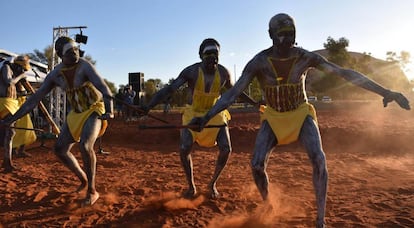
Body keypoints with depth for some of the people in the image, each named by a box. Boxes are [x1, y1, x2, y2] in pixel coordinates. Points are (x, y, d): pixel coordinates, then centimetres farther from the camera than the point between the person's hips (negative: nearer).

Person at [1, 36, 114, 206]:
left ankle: (92, 191, -12)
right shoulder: (55, 74, -4)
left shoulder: (84, 66, -19)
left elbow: (103, 87, -33)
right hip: (76, 113, 6)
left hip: (94, 110, -6)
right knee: (60, 149, 3)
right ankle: (83, 179, 24)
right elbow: (35, 98, 1)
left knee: (85, 146, -27)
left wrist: (109, 110, -50)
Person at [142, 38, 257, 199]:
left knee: (226, 149, -13)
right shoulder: (191, 71, -21)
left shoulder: (223, 72, -11)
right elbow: (169, 89, -27)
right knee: (184, 149, -17)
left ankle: (213, 184, 12)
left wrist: (254, 103, 16)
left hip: (215, 113, 2)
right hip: (193, 113, -2)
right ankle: (191, 187, 8)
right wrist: (148, 106, -40)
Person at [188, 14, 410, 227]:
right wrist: (205, 118, -33)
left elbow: (345, 73, -17)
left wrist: (385, 92, -20)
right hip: (274, 116, 0)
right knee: (257, 165, -15)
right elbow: (233, 93, -24)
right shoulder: (259, 62, -22)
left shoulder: (306, 57, -18)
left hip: (301, 113, 0)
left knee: (318, 159, -20)